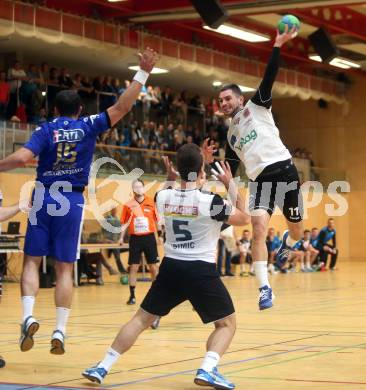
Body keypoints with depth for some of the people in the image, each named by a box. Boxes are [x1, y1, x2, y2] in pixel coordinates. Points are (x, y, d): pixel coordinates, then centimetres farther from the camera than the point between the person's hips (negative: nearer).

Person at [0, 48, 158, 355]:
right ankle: (60, 331, 0)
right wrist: (143, 73, 5)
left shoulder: (46, 130, -1)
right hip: (72, 203, 1)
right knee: (65, 269, 5)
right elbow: (122, 107, 0)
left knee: (32, 261, 7)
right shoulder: (88, 127, 2)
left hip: (44, 200, -1)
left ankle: (28, 316, -13)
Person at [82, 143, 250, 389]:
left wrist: (170, 179, 19)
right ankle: (207, 370, -12)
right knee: (227, 323, 11)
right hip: (202, 271, -4)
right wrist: (231, 185, 6)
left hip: (171, 268, 4)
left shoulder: (163, 197, -1)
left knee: (141, 319, 16)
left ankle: (102, 367, 12)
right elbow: (244, 219, 2)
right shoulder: (211, 201, -13)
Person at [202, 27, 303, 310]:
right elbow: (229, 174, 22)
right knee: (259, 230, -19)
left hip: (284, 170, -3)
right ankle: (265, 289, -16)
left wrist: (278, 45, -17)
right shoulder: (231, 136, 21)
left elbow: (269, 77, -6)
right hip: (260, 179, 3)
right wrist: (211, 162, 5)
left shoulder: (257, 106, 9)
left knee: (297, 230, 9)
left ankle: (286, 245, 47)